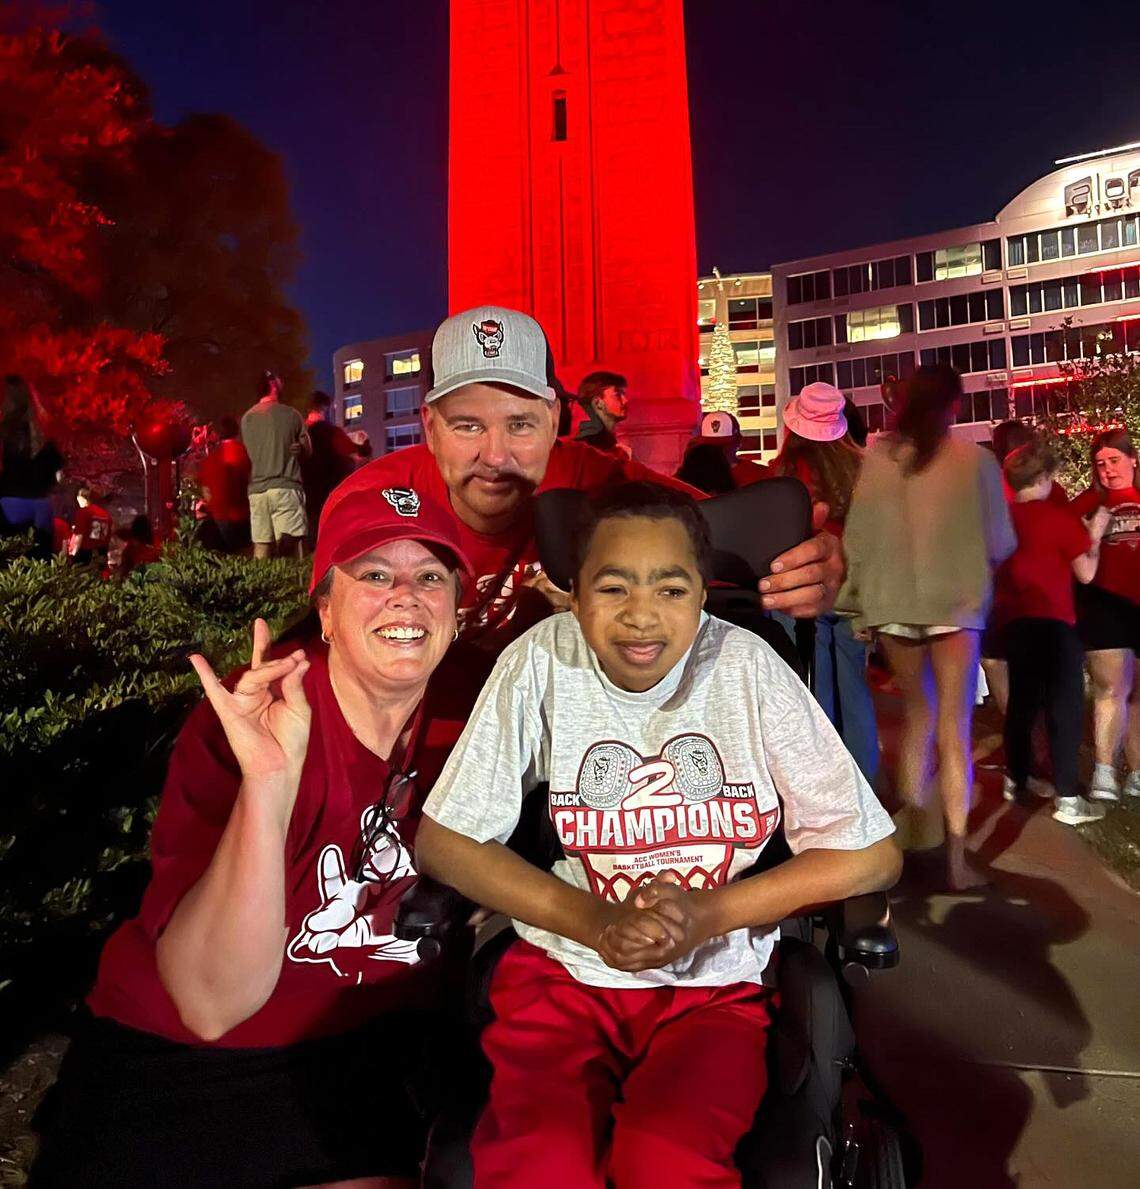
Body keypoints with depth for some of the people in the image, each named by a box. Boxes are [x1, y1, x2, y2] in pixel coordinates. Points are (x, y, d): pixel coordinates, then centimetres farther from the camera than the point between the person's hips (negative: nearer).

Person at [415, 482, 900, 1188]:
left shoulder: (748, 667, -10)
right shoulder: (542, 662, -9)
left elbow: (873, 855, -4)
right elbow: (443, 840, -5)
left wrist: (711, 912, -13)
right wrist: (592, 921, -14)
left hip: (716, 986, 0)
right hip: (562, 969, 1)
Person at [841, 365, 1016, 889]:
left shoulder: (877, 457, -2)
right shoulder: (975, 460, -6)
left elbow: (856, 537, -4)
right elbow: (1000, 543, -2)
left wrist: (856, 597, 6)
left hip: (893, 603, 2)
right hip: (954, 603, -2)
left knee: (916, 715, 21)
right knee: (954, 728, 4)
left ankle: (911, 825, 26)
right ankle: (956, 858, 6)